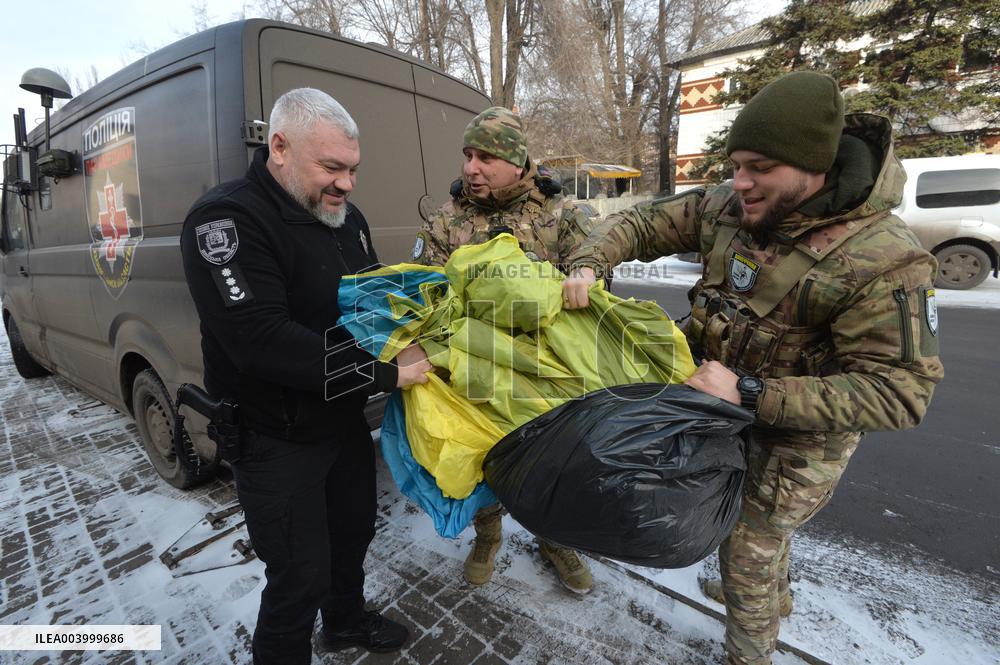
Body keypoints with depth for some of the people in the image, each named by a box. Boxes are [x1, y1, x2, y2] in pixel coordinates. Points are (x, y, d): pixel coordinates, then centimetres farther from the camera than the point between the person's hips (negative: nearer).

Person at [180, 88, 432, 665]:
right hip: (276, 439, -8)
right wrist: (384, 371, -30)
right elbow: (262, 342, -32)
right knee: (300, 576, 5)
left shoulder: (345, 216, 4)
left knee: (354, 530, 26)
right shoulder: (227, 220, -21)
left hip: (345, 419, 8)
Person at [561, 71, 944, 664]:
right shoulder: (728, 206, -12)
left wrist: (750, 393, -36)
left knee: (746, 550, 10)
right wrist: (589, 264, -23)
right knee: (760, 525, 30)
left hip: (797, 438, -6)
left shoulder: (884, 260, -28)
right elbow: (643, 224, -4)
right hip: (733, 412, 6)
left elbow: (898, 391, -28)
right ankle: (773, 595, 62)